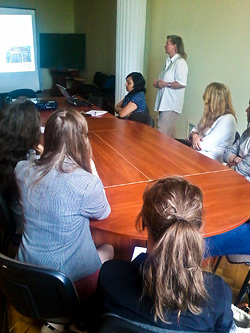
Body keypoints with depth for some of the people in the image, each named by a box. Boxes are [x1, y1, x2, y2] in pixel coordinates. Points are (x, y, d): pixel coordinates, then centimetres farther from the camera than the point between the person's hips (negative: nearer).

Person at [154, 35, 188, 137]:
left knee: (162, 131, -13)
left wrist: (166, 84, -17)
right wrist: (158, 82, 9)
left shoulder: (180, 63, -12)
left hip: (171, 104, -9)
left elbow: (182, 84, -21)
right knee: (169, 131, 15)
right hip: (165, 102, 9)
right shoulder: (169, 61, 17)